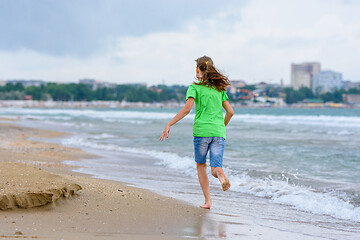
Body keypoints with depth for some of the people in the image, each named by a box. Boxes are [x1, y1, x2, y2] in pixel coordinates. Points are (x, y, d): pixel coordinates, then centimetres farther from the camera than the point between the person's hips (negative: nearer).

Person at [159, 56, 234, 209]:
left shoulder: (195, 87, 0)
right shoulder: (220, 88, 14)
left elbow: (187, 108, -14)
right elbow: (230, 112, 14)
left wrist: (169, 125, -13)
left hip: (201, 130, -3)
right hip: (218, 132, 3)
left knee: (201, 165, 17)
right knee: (215, 169, 2)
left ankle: (207, 200, 11)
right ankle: (221, 174, -36)